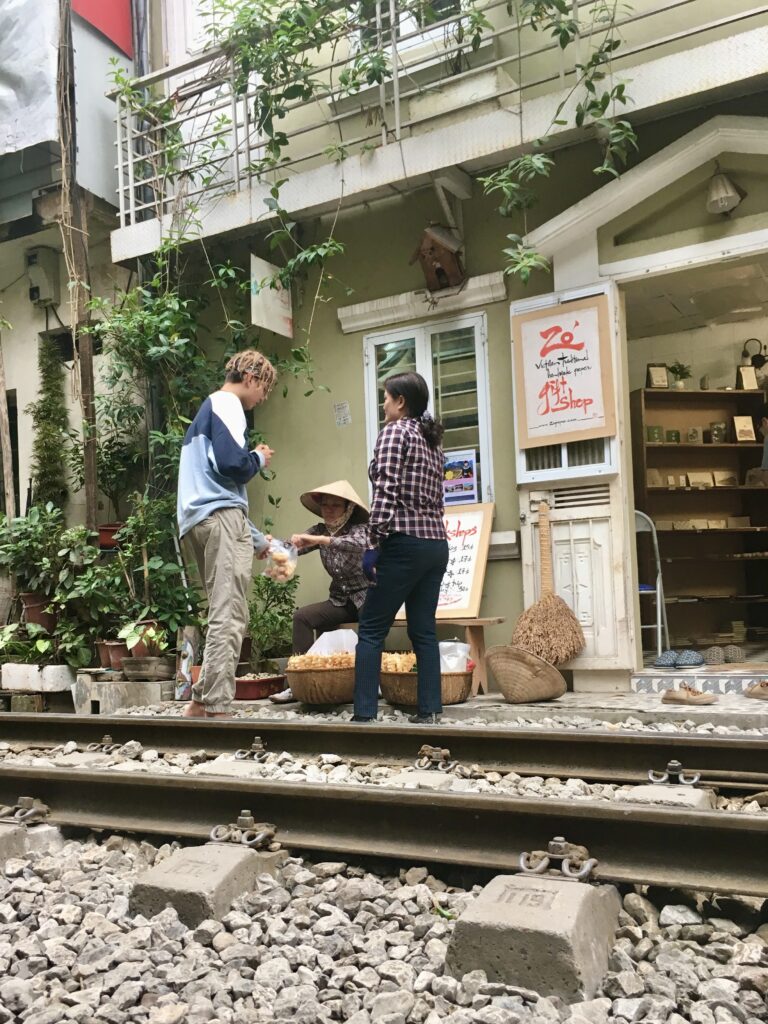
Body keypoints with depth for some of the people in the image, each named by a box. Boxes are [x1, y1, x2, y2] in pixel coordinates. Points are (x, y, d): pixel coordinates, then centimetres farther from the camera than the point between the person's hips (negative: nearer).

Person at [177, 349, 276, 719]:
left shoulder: (207, 409, 30)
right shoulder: (227, 404, 0)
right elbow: (232, 464, -18)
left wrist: (256, 539, 31)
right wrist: (259, 458, 5)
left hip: (197, 521, 10)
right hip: (221, 519, -10)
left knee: (223, 614, 11)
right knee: (229, 616, -13)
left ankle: (201, 702, 10)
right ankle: (216, 707, -16)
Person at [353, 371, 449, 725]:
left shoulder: (394, 432, -4)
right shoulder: (432, 440, 19)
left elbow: (386, 493, -15)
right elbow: (434, 497, 16)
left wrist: (372, 544, -15)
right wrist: (428, 536, 16)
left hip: (405, 543, -8)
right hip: (436, 544, 8)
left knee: (371, 629, -3)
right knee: (424, 630, 9)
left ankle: (364, 713, -5)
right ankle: (430, 709, 7)